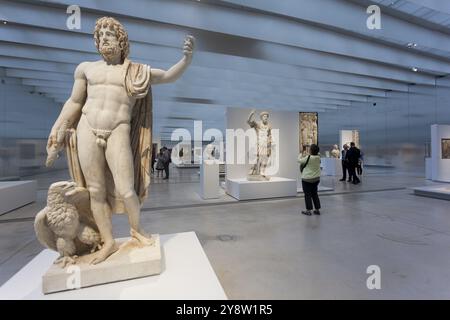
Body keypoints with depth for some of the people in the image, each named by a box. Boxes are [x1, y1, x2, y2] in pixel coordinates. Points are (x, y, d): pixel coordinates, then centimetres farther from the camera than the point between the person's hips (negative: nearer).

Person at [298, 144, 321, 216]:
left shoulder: (308, 158, -20)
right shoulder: (318, 157, -1)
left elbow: (300, 160, -6)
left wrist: (300, 155, 12)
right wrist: (304, 157, 13)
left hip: (307, 179, -6)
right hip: (316, 178, 6)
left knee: (308, 194, 3)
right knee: (314, 193, 16)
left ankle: (308, 210, 9)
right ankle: (317, 209, 21)